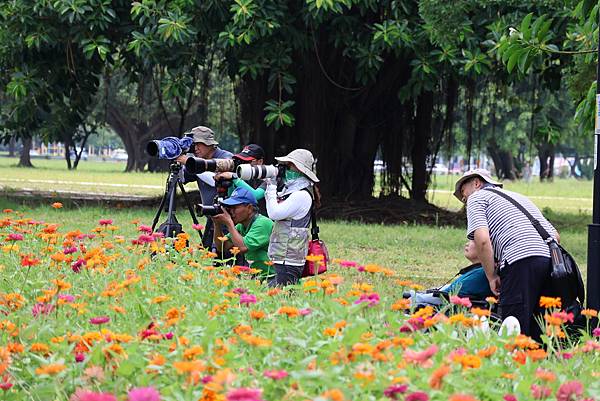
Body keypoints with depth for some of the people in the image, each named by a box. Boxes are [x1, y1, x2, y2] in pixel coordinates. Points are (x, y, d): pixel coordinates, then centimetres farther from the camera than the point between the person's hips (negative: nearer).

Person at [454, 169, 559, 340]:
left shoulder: (477, 197, 14)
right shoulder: (518, 196, 36)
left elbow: (482, 240, -5)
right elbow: (555, 235, 27)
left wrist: (492, 277, 2)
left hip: (521, 261, -7)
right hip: (552, 260, 7)